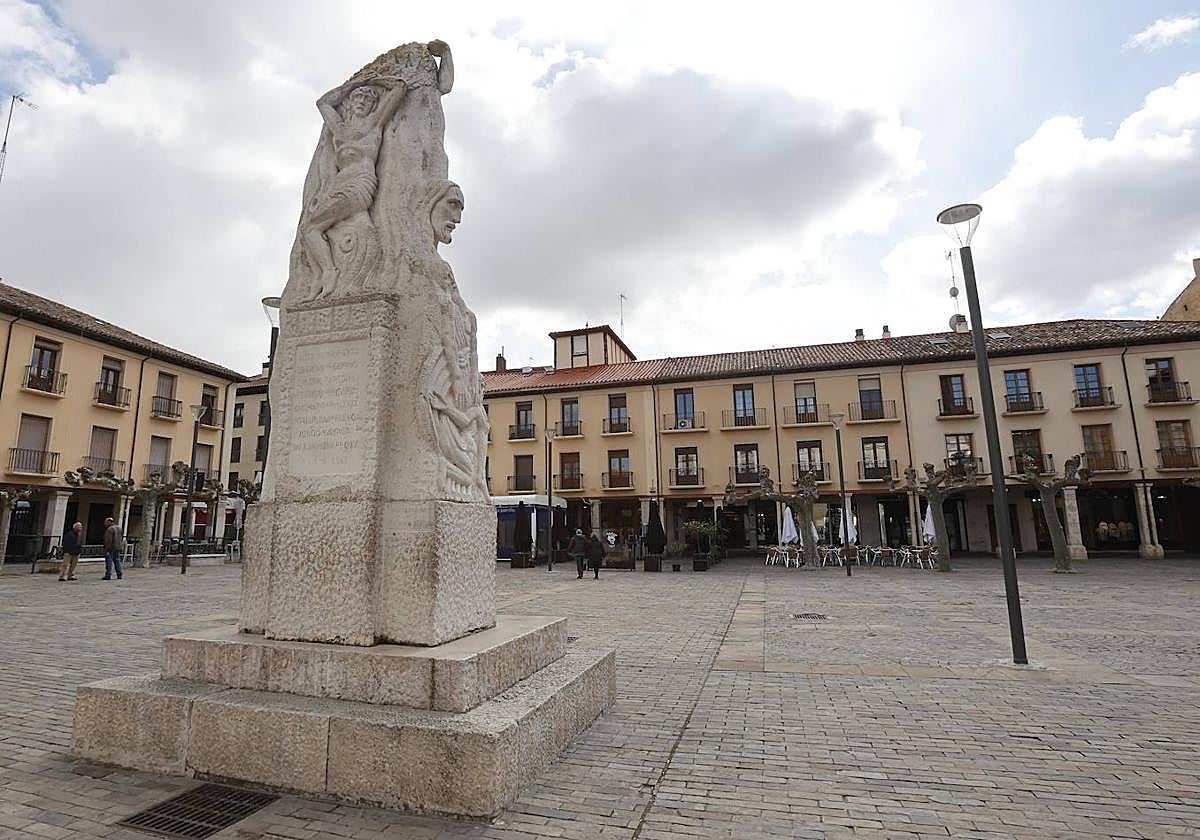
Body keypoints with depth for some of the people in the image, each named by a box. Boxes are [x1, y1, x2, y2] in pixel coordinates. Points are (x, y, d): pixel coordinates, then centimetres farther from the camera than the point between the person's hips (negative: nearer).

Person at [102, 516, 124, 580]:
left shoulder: (110, 529, -15)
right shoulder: (119, 528, 13)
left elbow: (108, 540, -20)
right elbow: (122, 537, 20)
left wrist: (107, 549, -18)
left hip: (111, 549, -8)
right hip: (118, 548, 8)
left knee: (109, 562, -3)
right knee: (117, 561, 11)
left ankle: (108, 576, -2)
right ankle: (120, 574, 10)